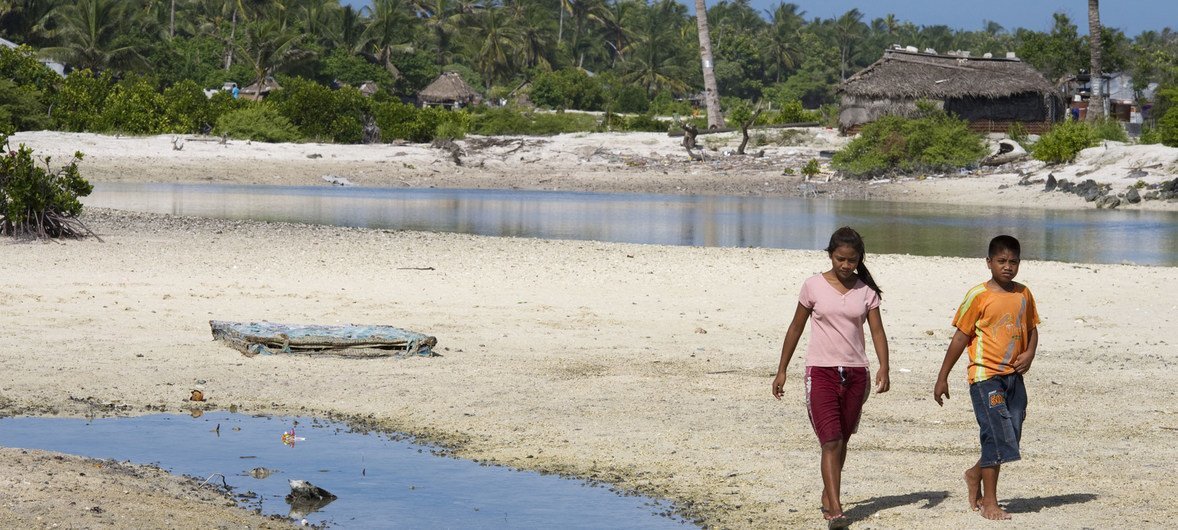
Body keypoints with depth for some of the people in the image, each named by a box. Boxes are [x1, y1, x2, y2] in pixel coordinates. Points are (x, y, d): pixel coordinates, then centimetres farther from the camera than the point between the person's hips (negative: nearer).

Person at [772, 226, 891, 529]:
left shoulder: (866, 291, 4)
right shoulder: (814, 286, -1)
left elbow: (877, 332, -1)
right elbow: (796, 328, 6)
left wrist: (883, 368, -17)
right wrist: (781, 370, 7)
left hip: (855, 374, 3)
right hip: (821, 372, -3)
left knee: (841, 441, 13)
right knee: (831, 442, -13)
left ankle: (828, 497, 31)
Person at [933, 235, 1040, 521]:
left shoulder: (1023, 294, 8)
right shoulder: (979, 296, -8)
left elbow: (1032, 328, 20)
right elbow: (961, 337, -4)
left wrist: (1029, 353, -3)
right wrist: (942, 378, -2)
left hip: (1014, 376, 6)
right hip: (985, 375, -6)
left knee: (1011, 439, 9)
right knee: (996, 436, -9)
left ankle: (976, 474, 34)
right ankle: (989, 502, 0)